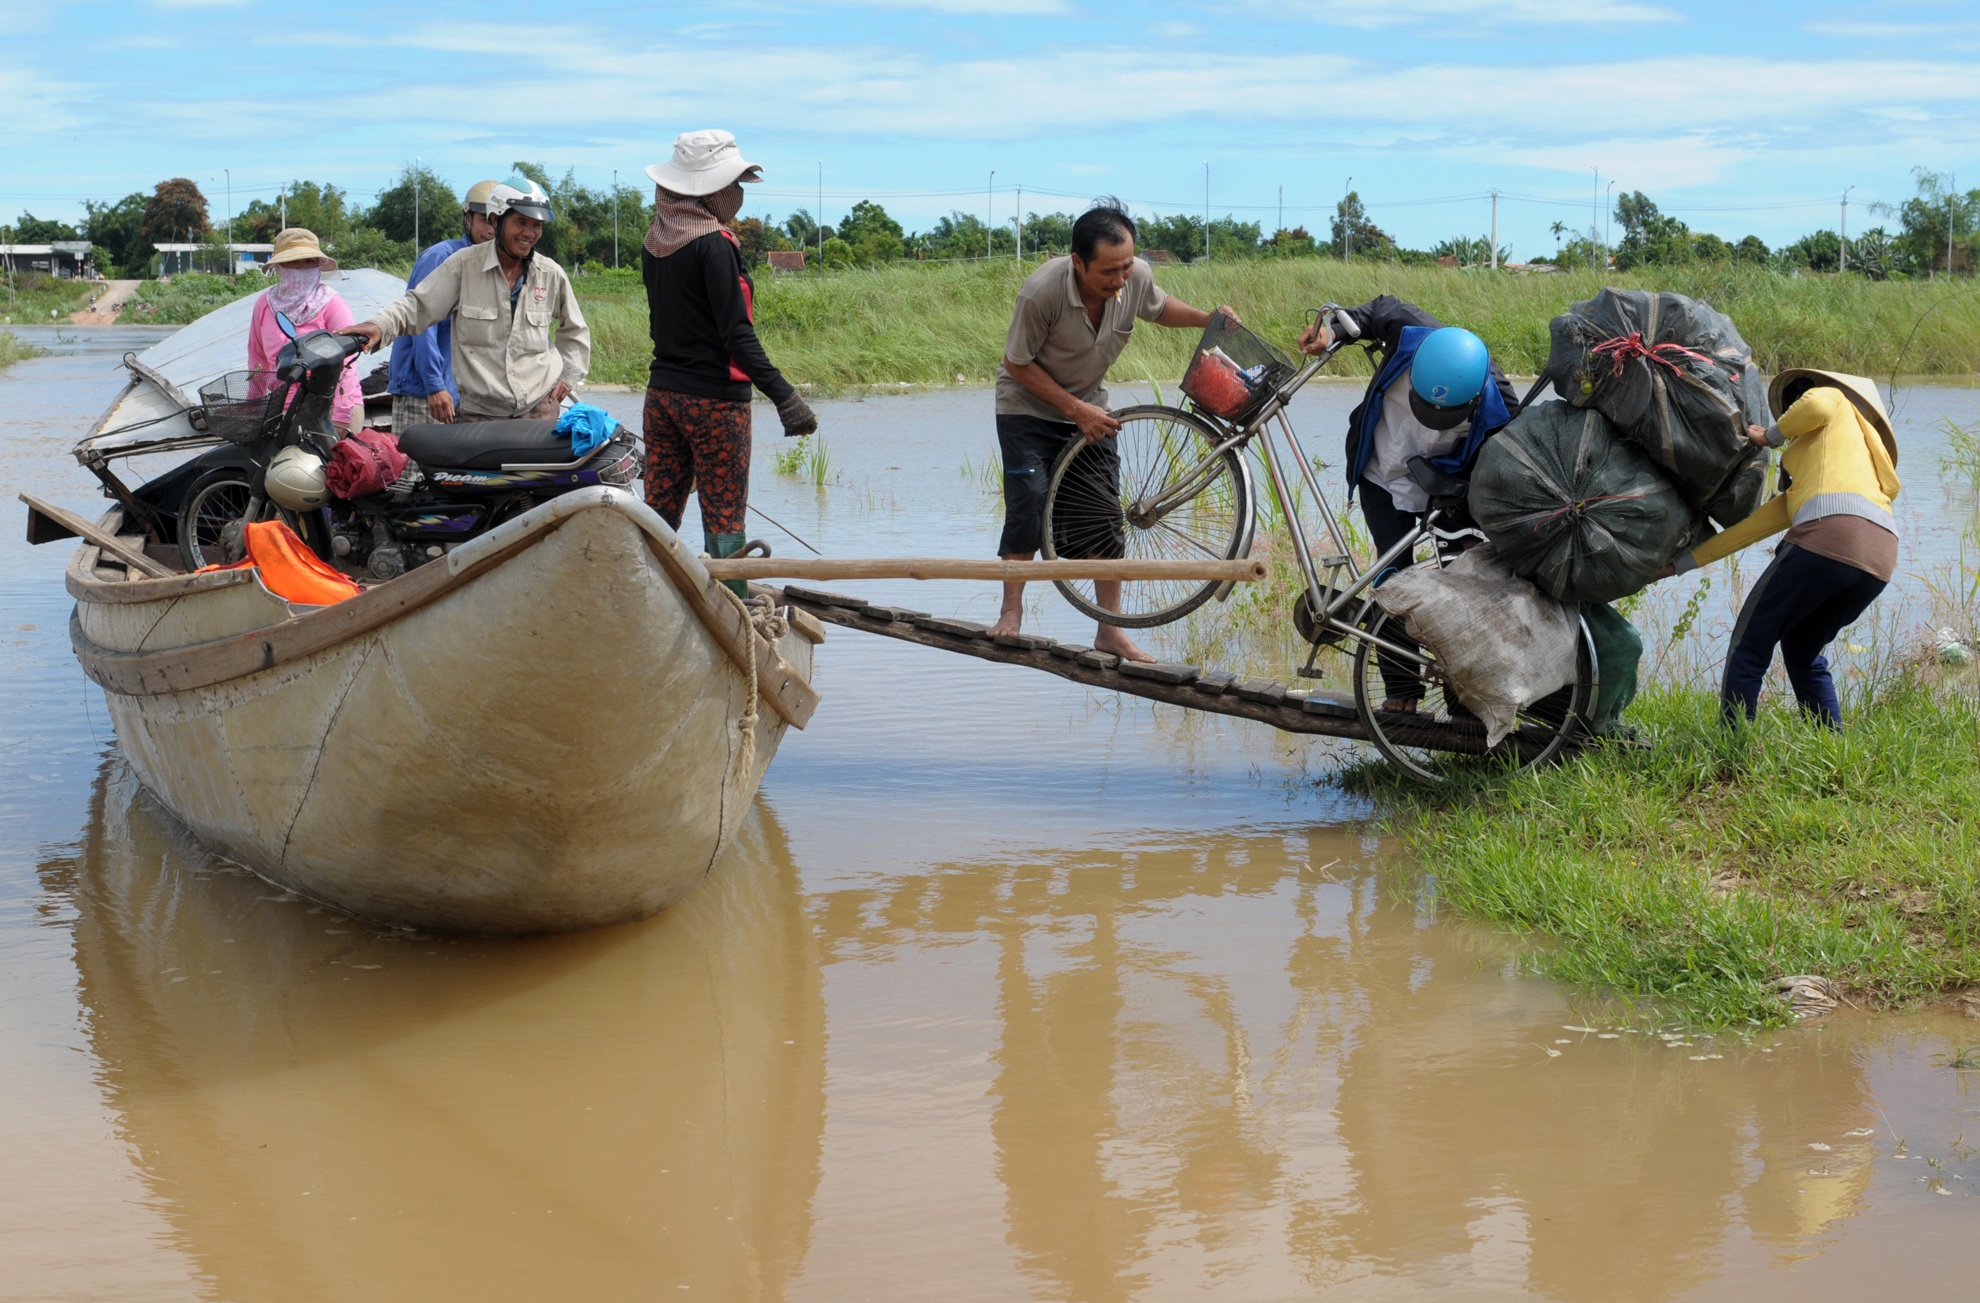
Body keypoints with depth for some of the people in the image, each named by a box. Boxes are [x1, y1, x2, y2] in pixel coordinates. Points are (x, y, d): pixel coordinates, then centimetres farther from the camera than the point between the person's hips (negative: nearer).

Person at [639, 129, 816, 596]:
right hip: (713, 398, -7)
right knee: (724, 522, -3)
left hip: (662, 391, 7)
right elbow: (736, 334, -19)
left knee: (659, 511, 10)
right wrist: (784, 396, -20)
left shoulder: (654, 242, 8)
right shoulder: (714, 244, -15)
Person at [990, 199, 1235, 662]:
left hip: (1089, 407, 4)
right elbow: (1018, 364, -19)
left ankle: (1110, 631, 4)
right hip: (1028, 408, -4)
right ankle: (1011, 611, 2)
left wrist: (1206, 319, -12)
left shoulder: (1137, 277, -19)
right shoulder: (1041, 292, -33)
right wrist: (1075, 409, -22)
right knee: (1028, 504, -15)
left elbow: (1159, 308, 7)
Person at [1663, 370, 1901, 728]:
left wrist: (1771, 436, 14)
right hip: (1880, 558, 8)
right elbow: (1759, 524, 35)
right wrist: (1682, 563, 36)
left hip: (1829, 531, -8)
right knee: (1802, 652, 24)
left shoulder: (1832, 398, 21)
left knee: (1749, 646, 1)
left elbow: (1816, 405, -5)